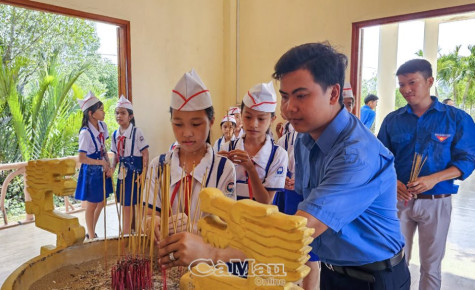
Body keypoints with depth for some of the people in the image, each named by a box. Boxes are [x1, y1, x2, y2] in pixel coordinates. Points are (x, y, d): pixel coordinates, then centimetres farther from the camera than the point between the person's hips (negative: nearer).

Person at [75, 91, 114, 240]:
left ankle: (91, 233, 38)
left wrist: (109, 166, -5)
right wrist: (102, 162, -17)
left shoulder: (102, 126, -1)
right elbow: (82, 158, -23)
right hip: (91, 171, -7)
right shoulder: (85, 133, -22)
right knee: (92, 205, 9)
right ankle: (91, 236, 28)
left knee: (101, 202, 18)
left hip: (101, 170, 7)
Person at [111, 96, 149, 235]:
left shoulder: (136, 132, -10)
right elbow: (116, 155, 15)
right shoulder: (115, 134, 7)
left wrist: (144, 174, -16)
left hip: (135, 171, -5)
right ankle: (129, 231, 28)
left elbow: (145, 153, -12)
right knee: (126, 203, 13)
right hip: (123, 171, 6)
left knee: (134, 201, 1)